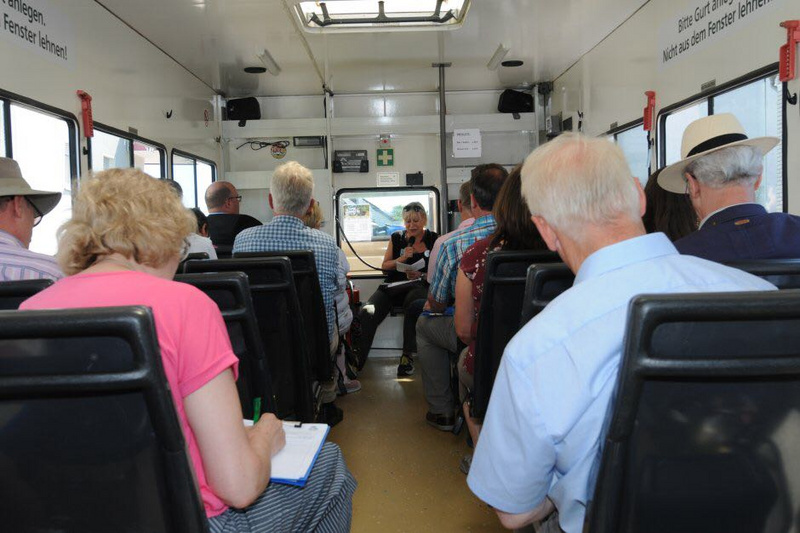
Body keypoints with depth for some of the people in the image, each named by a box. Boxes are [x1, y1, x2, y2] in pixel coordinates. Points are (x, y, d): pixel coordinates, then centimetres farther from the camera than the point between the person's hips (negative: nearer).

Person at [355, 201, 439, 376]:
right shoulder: (396, 238, 18)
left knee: (413, 304, -41)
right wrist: (401, 259, -2)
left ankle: (408, 356, -28)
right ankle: (357, 360, -21)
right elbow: (384, 266, 16)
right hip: (393, 285, 3)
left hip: (420, 285, -3)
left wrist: (421, 275, -11)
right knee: (366, 313, -25)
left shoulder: (434, 240, 10)